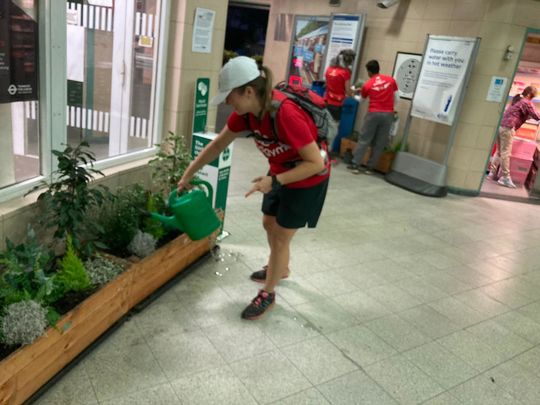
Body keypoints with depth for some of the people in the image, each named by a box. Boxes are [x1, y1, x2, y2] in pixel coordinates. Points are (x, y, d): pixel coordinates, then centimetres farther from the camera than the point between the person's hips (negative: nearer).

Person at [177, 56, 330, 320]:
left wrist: (274, 181, -35)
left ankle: (268, 294, 23)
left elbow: (316, 163, -31)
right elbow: (218, 144, -1)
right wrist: (188, 175, 2)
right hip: (280, 173, 8)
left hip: (307, 179, -8)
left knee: (281, 236, 2)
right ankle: (280, 268, 50)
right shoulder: (247, 110, -12)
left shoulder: (285, 115, -36)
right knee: (269, 224, 21)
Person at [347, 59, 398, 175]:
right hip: (388, 114, 2)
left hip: (373, 113, -2)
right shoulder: (391, 80, 6)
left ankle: (355, 165, 4)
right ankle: (370, 167, 10)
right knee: (380, 143, 7)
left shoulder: (367, 85, 2)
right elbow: (396, 98, 9)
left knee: (364, 140, 6)